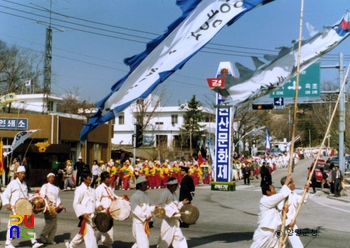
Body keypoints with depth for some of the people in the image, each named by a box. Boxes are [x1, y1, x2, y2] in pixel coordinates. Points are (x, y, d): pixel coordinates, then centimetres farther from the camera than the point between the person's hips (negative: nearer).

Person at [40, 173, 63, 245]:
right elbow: (42, 196, -6)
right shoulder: (45, 186, 3)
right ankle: (43, 235, 7)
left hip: (54, 208, 6)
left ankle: (50, 239, 13)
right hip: (47, 207, -6)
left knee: (54, 225, 4)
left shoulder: (56, 188, 20)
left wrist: (58, 205, 4)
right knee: (50, 223, -14)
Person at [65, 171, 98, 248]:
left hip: (91, 215, 9)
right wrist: (83, 213, -21)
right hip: (85, 216, -9)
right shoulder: (80, 189, -11)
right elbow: (76, 203, -15)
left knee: (82, 233, 20)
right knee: (89, 235, -10)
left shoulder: (91, 190, 15)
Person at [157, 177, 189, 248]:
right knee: (166, 238, 3)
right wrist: (171, 212, -25)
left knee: (178, 236, 7)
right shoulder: (164, 193, -16)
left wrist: (182, 203, 5)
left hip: (175, 219, 8)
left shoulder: (174, 194, 12)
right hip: (168, 219, -8)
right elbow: (161, 206, -22)